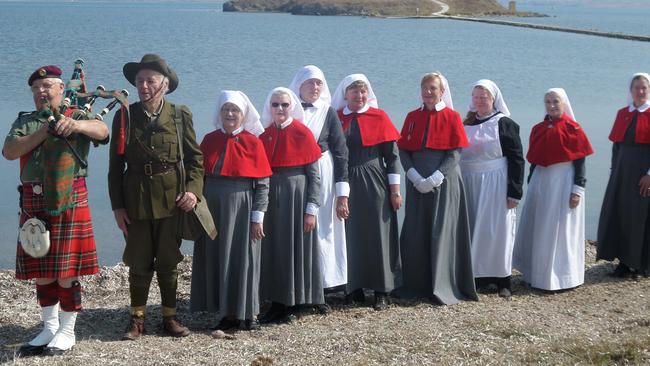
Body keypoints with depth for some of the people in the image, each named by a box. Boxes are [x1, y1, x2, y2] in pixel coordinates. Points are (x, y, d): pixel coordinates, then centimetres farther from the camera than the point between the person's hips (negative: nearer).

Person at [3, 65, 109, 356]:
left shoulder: (77, 117, 6)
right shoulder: (25, 121, 16)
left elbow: (102, 130, -15)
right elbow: (9, 152, 0)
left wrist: (75, 124, -34)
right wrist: (43, 132, -10)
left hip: (69, 202, -4)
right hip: (34, 204, 4)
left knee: (66, 271, -2)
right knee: (41, 272, 11)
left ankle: (67, 332, 12)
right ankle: (49, 328, 25)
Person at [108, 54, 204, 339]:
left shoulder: (180, 116, 1)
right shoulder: (125, 116, 2)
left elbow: (195, 158, 3)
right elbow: (116, 166, 3)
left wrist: (194, 190, -12)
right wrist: (117, 205, -2)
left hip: (172, 200, 0)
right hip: (135, 201, 0)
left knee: (168, 262, 9)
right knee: (139, 264, 7)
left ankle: (169, 318, 21)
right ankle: (137, 320, 18)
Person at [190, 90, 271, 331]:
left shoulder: (253, 142, -4)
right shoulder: (209, 140, 6)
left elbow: (263, 184, -6)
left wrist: (257, 217, -10)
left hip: (241, 208, -4)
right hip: (212, 208, 4)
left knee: (243, 258, 3)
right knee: (216, 259, 7)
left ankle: (247, 313, 16)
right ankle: (228, 313, 17)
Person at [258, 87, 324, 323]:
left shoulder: (302, 134, -5)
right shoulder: (264, 135, 7)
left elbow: (314, 175, -6)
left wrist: (311, 209, -11)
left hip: (296, 196, -4)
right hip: (271, 198, 4)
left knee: (296, 248, 2)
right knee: (273, 249, 7)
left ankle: (294, 305, 13)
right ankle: (277, 303, 17)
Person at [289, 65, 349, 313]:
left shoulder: (328, 113, 5)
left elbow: (341, 153, 3)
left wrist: (342, 194, -4)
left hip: (323, 179, 0)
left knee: (321, 231, 1)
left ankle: (320, 288, 10)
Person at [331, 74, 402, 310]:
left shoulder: (378, 117, 1)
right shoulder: (336, 118, 5)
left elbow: (392, 155, 1)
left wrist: (395, 190, -3)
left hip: (374, 184, -2)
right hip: (346, 185, 2)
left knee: (377, 235, 1)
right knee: (350, 236, 5)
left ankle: (381, 292, 9)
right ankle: (355, 288, 16)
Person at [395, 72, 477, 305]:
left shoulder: (452, 117, 0)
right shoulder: (412, 117, 10)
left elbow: (456, 152, -6)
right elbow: (403, 150, 5)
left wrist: (435, 178, -15)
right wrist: (415, 176, -11)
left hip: (444, 183, -3)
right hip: (417, 184, 3)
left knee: (442, 233, -4)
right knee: (415, 234, 3)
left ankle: (442, 288, 2)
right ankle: (416, 285, 14)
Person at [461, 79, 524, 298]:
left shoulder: (505, 124, -4)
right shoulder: (467, 125, 12)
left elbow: (516, 159, -7)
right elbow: (457, 155, 18)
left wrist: (514, 193, -13)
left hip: (496, 184, -5)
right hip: (469, 185, 5)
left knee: (496, 230, -2)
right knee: (473, 230, 6)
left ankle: (502, 279, 7)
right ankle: (478, 276, 15)